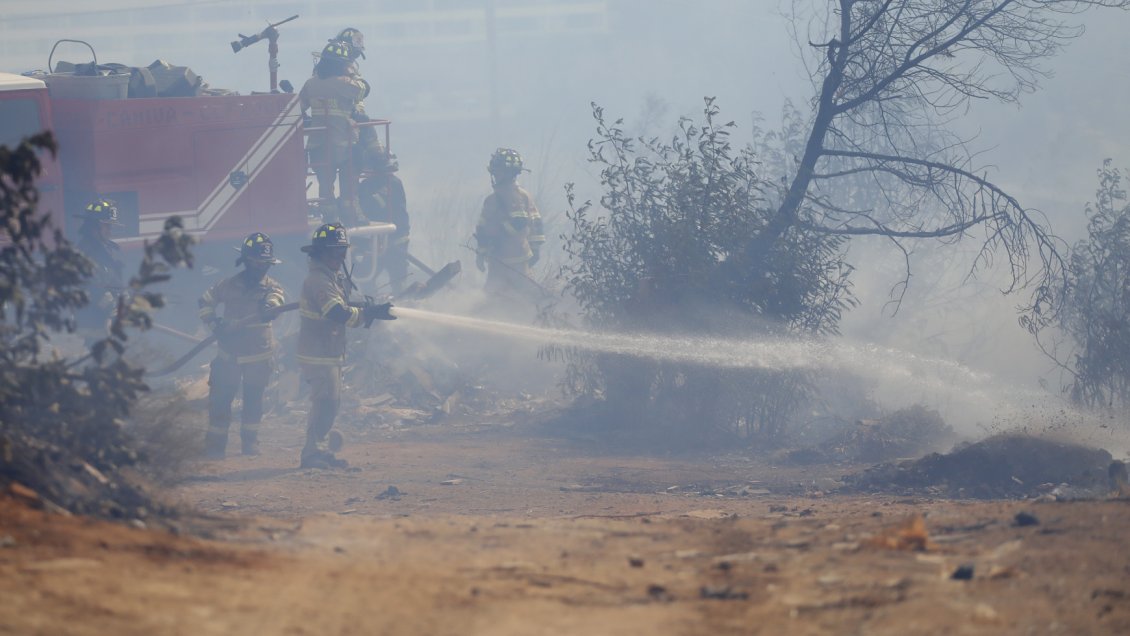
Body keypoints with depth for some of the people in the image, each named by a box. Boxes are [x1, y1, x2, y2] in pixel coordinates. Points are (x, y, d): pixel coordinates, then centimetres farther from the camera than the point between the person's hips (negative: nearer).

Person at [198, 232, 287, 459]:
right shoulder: (229, 285, -1)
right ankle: (215, 445, 9)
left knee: (254, 400, 9)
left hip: (259, 356, 0)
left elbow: (270, 310, -24)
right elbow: (205, 302, 12)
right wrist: (214, 324, -3)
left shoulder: (272, 287, -4)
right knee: (220, 398, 0)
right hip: (228, 354, 0)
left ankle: (250, 441, 23)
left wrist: (269, 310, -49)